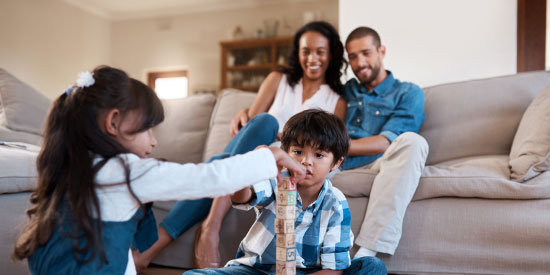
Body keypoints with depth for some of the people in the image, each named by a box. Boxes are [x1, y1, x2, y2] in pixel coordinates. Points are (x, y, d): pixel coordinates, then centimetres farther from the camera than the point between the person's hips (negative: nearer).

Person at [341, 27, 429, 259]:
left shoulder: (408, 93, 13)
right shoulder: (345, 91, 27)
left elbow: (387, 143, -3)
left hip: (377, 165, -3)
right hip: (335, 163, 3)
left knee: (411, 142, -34)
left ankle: (367, 252, -39)